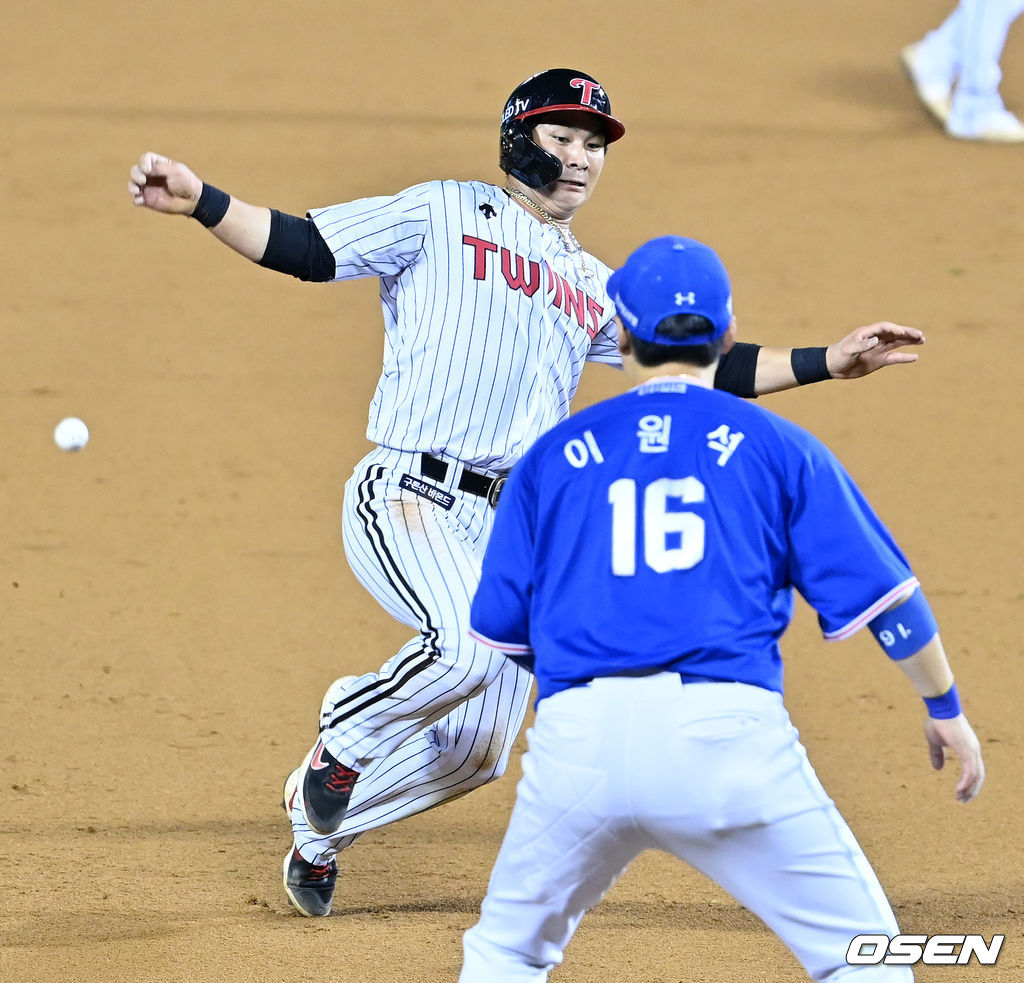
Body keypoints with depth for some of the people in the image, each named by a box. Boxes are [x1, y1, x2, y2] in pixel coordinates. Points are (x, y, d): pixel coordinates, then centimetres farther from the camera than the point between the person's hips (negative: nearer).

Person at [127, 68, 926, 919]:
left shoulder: (595, 290, 21)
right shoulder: (441, 216, 5)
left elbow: (704, 368, 21)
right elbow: (305, 248, -1)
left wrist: (831, 363, 13)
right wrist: (200, 202, -16)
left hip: (514, 529, 6)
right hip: (408, 500, -6)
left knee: (476, 751, 6)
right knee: (466, 647, -33)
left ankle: (320, 827, 30)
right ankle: (346, 736, -3)